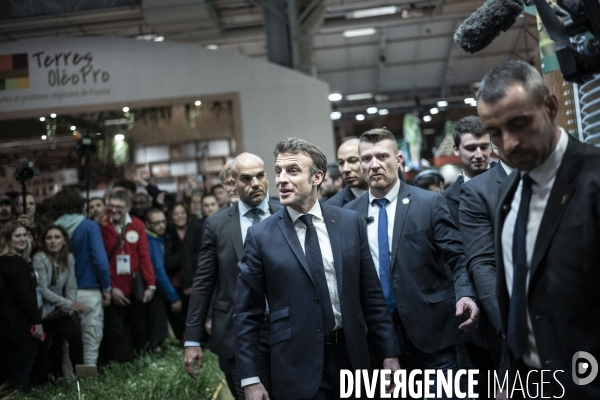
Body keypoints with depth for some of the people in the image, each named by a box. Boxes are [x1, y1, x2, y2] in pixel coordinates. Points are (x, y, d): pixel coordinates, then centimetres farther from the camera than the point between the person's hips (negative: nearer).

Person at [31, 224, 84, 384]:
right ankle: (42, 385, 18)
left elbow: (71, 286, -1)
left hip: (60, 311, 3)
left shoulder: (69, 258, 0)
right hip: (42, 311, -3)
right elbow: (42, 289, -19)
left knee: (75, 333, -21)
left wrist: (69, 308, -16)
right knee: (41, 352, -1)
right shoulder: (39, 258, -14)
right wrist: (68, 304, -24)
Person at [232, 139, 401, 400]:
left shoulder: (350, 222, 1)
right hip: (296, 367, -2)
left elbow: (371, 294, 5)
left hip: (351, 356, 2)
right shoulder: (260, 236, -5)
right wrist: (250, 378, -6)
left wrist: (390, 352, 4)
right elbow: (247, 314, -3)